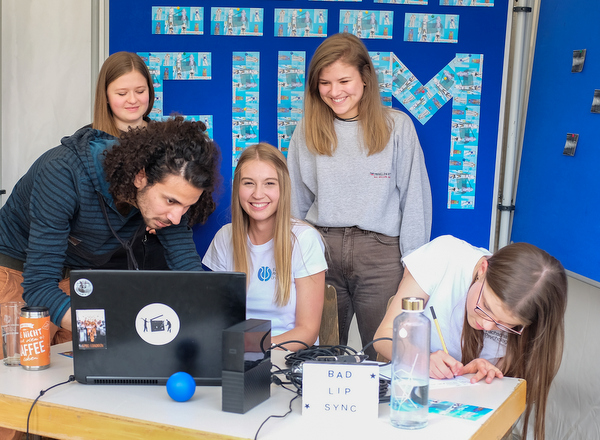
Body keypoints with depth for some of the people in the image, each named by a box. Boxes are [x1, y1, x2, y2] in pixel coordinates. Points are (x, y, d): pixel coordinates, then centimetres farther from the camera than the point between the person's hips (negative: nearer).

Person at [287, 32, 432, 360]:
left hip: (380, 251, -2)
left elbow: (414, 199, 1)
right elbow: (296, 200, 12)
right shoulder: (307, 130, 7)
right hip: (320, 249, 2)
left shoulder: (397, 126, 0)